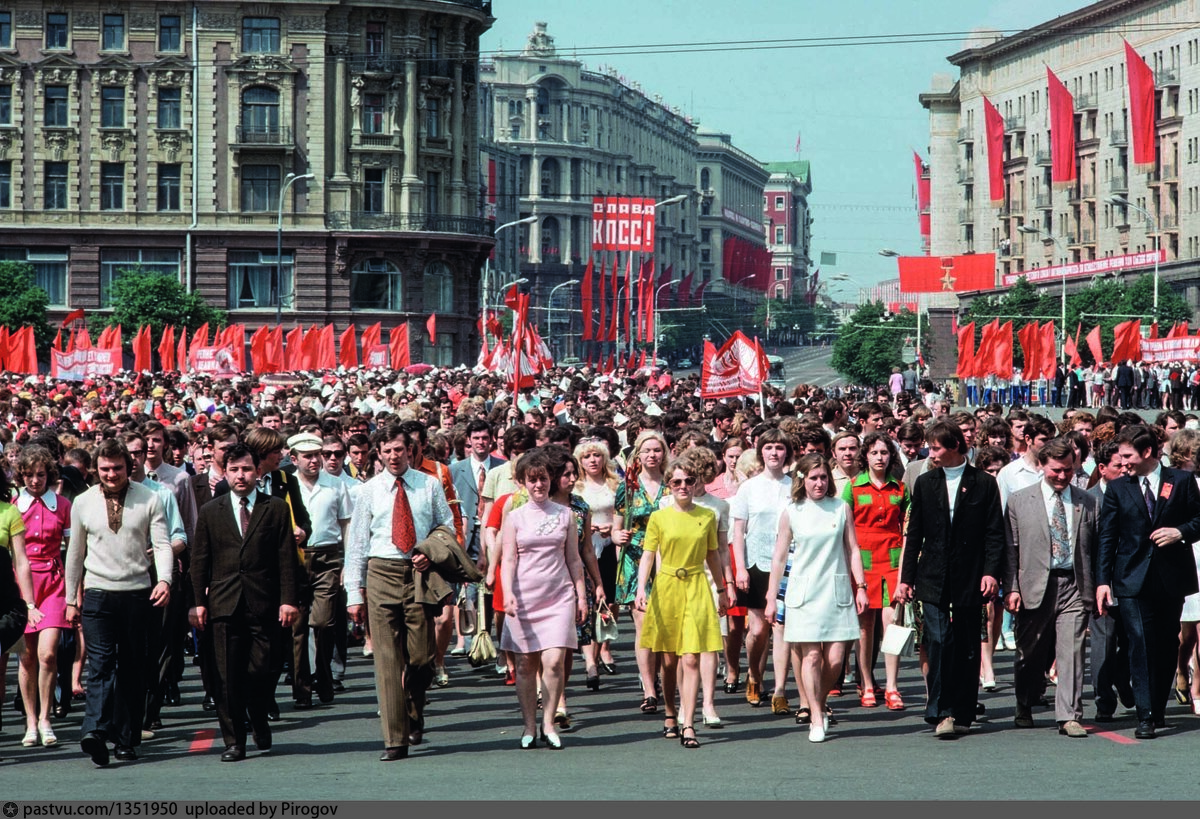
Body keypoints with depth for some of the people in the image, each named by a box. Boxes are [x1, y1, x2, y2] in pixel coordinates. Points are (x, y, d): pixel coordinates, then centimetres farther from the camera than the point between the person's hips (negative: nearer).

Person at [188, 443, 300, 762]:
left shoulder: (276, 509, 7)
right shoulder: (210, 512, 12)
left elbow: (286, 558, 4)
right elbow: (200, 561, 11)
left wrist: (288, 600, -4)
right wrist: (199, 601, 3)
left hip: (264, 604, -1)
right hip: (224, 604, 1)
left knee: (260, 672, -3)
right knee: (228, 676, -2)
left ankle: (260, 724, 24)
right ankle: (234, 741, 5)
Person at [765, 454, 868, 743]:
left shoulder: (841, 508, 6)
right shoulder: (791, 513, 3)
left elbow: (852, 549, 11)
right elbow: (779, 557, 7)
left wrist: (860, 586, 5)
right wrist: (771, 597, 6)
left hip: (837, 592, 1)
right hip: (804, 594, -1)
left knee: (835, 659, -3)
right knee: (811, 656, -7)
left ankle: (820, 705, 22)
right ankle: (817, 719, 2)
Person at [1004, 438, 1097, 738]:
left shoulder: (1087, 503, 9)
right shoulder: (1019, 501, 5)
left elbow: (1096, 547, 10)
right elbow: (1010, 549, 3)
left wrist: (1097, 586, 3)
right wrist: (1011, 588, -5)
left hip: (1074, 586, 0)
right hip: (1035, 586, 0)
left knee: (1071, 651, -6)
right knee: (1031, 654, 9)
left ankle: (1069, 716, -4)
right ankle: (1024, 708, 31)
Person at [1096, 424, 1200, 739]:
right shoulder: (1117, 489, 7)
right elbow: (1107, 537, 5)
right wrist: (1103, 580, -2)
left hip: (1172, 577, 1)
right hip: (1133, 580, -1)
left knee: (1167, 645, 6)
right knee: (1141, 644, -10)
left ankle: (1158, 709, 19)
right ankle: (1145, 717, -10)